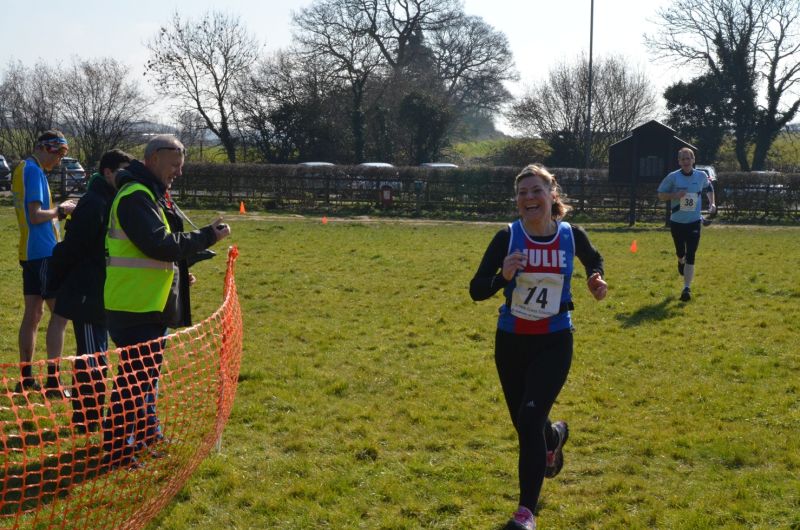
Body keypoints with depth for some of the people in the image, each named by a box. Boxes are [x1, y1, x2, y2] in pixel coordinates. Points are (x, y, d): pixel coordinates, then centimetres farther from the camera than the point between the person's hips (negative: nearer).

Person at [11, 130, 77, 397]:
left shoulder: (22, 169, 15)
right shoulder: (34, 171, -13)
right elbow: (36, 216, -20)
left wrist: (57, 210, 7)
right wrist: (60, 210, -5)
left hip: (30, 253, 10)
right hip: (42, 253, -10)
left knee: (33, 314, 13)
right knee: (59, 313, -8)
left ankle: (26, 378, 18)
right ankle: (53, 382, -8)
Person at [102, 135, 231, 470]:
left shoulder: (151, 195, 16)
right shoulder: (136, 196, -18)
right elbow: (161, 244, -26)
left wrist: (176, 274, 12)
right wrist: (208, 236, -20)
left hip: (151, 304, 11)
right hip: (135, 307, -11)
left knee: (148, 372, 21)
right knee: (134, 377, -6)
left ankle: (146, 434, 35)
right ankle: (116, 450, 2)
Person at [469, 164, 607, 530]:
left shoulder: (572, 236, -9)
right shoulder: (507, 237, -14)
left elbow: (594, 260, 15)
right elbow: (476, 290, -17)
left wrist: (597, 280, -6)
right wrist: (503, 276, -35)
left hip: (554, 342, -1)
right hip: (511, 341, 2)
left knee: (530, 418, -18)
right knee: (524, 424, 15)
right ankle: (554, 436, 55)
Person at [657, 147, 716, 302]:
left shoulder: (701, 176, 0)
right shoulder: (673, 177, -7)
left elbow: (709, 188, 21)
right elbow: (661, 195, -1)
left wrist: (712, 203, 6)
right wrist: (675, 195, -19)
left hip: (694, 222, 0)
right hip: (677, 222, 0)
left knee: (690, 255, -11)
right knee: (681, 253, 14)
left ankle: (687, 288, -12)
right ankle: (681, 262, 53)